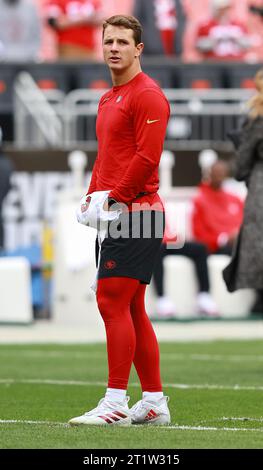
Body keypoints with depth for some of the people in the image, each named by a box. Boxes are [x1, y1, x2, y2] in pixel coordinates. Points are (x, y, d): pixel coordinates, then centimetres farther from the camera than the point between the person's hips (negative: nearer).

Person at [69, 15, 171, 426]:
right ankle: (155, 403, 14)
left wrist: (114, 199, -17)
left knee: (112, 301, -13)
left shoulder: (147, 95, -10)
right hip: (117, 216, 10)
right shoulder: (108, 99, 20)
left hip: (136, 211, -10)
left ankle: (116, 404, -12)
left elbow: (147, 156, -19)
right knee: (131, 310, 10)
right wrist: (92, 197, 11)